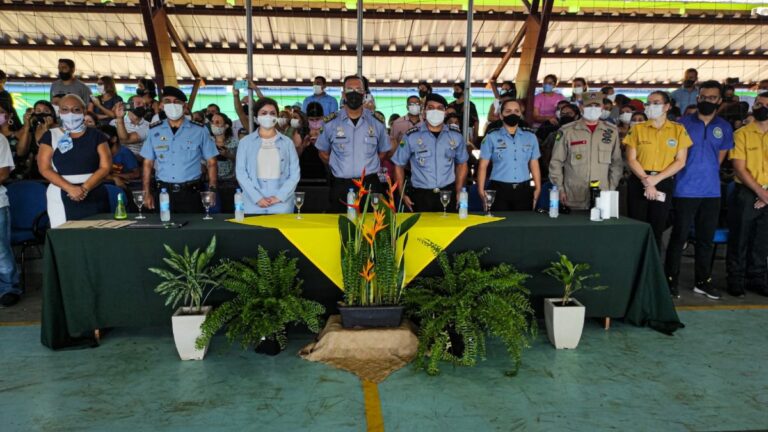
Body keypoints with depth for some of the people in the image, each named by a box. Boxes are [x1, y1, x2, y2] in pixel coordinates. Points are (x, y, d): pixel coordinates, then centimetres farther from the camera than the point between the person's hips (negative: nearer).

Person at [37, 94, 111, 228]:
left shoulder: (96, 136, 8)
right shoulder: (50, 136, 8)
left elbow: (105, 167, 0)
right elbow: (45, 169, 1)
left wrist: (85, 188, -14)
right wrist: (70, 188, -14)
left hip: (94, 197, 0)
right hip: (61, 196, 0)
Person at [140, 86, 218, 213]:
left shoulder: (199, 130, 1)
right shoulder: (154, 131, 7)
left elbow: (211, 163, 3)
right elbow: (148, 164, 11)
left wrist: (212, 190, -7)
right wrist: (147, 193, 3)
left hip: (190, 193, -2)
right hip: (162, 193, 2)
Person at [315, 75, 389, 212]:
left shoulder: (377, 122, 4)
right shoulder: (331, 123, 1)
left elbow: (384, 151, 16)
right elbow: (323, 152, 13)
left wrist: (368, 167, 7)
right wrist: (340, 168, 6)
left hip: (370, 185, 1)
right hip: (340, 186, 0)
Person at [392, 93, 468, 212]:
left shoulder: (456, 135, 3)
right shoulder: (411, 136, -4)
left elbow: (462, 164, 15)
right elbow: (399, 165, 5)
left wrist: (458, 192, 8)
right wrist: (403, 194, -1)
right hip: (420, 195, -2)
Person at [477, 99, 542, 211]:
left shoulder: (530, 137, 10)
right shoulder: (491, 137, 1)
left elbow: (534, 165, 11)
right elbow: (483, 166, 1)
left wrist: (538, 188, 2)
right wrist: (481, 190, -7)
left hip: (523, 190, 3)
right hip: (499, 190, -2)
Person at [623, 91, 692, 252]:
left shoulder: (678, 130, 5)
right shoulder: (637, 129, 4)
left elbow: (680, 161, 0)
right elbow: (631, 160, -1)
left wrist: (656, 179, -12)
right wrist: (646, 180, -13)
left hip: (664, 184, 0)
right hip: (639, 183, 0)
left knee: (657, 229, 6)